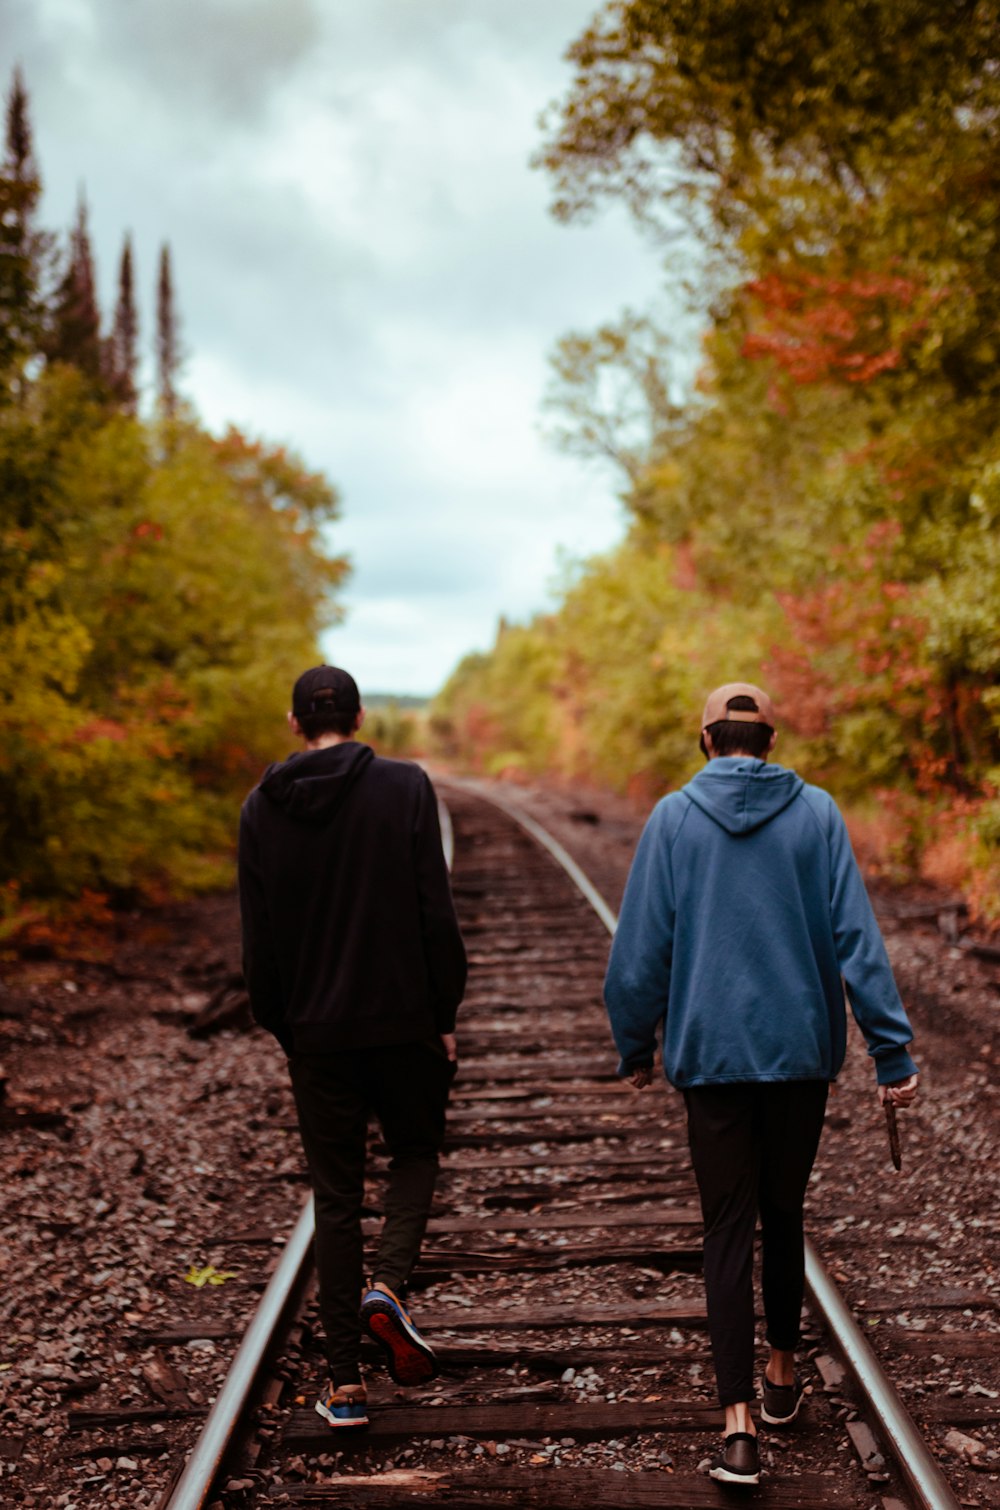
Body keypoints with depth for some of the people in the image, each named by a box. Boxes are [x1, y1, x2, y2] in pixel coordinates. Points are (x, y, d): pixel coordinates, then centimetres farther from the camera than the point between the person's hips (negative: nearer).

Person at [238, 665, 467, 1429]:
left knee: (336, 1195, 10)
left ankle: (346, 1382, 12)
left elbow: (258, 939, 2)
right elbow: (437, 913, -9)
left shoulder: (262, 809, 1)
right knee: (416, 1154, 22)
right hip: (404, 1020, -2)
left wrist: (281, 1026, 14)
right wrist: (446, 1014, 0)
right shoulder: (405, 788, -6)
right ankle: (389, 1287, -3)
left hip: (317, 1030, 2)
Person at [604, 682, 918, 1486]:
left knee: (728, 1229, 2)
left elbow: (640, 952, -2)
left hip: (713, 1056, -1)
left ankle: (739, 1422, -7)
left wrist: (637, 1048, 12)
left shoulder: (673, 820, -3)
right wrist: (893, 1052, -5)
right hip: (803, 1048, 1)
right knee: (784, 1214, 18)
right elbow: (857, 940, -7)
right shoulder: (816, 814, -2)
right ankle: (782, 1373, 35)